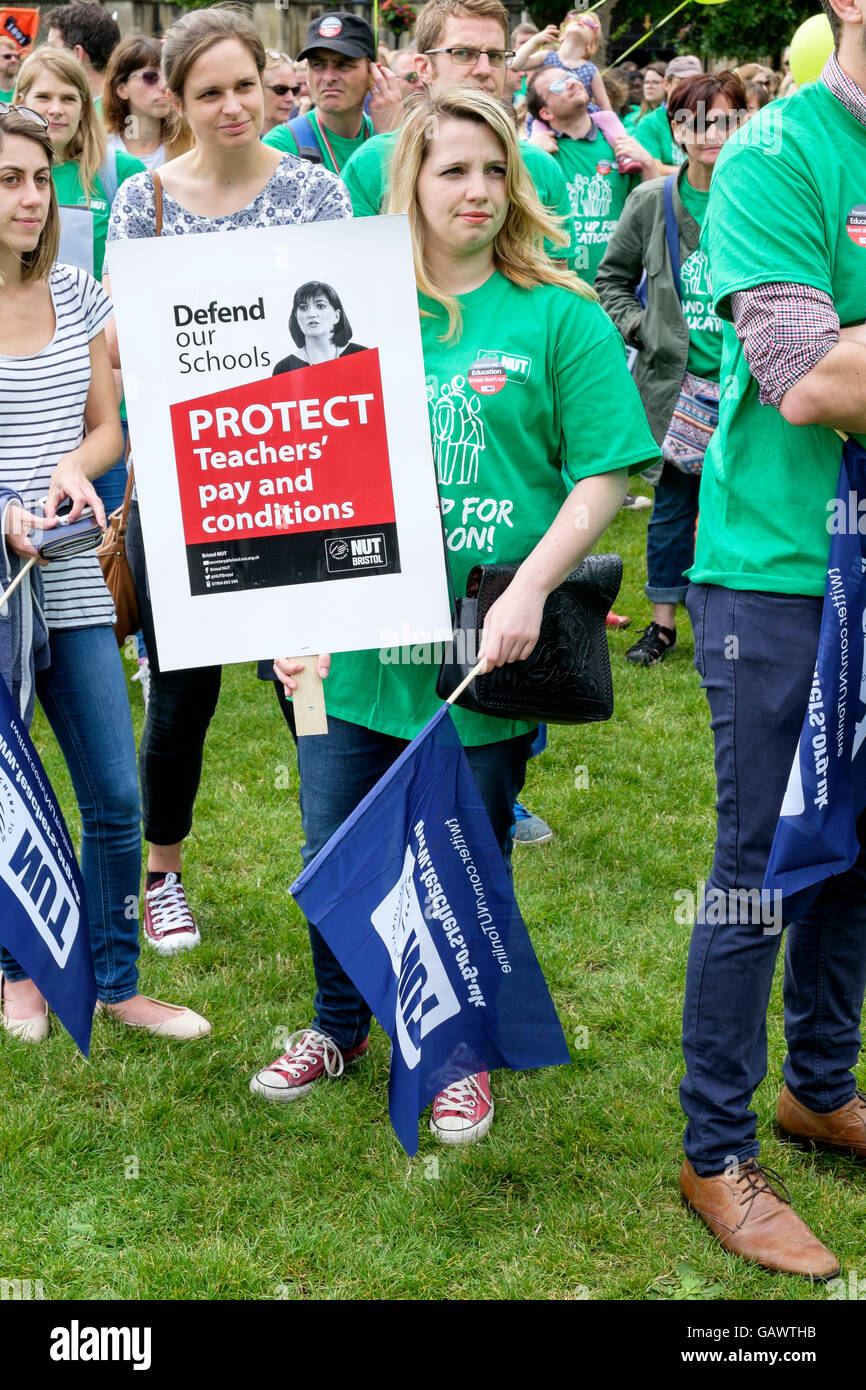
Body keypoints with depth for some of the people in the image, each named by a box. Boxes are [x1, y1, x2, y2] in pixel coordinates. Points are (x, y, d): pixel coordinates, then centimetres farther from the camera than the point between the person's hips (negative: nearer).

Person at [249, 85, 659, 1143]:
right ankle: (339, 1027, 38)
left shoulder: (560, 317, -3)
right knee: (333, 850, 13)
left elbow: (603, 478, -6)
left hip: (484, 652, -3)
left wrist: (528, 591, -18)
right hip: (352, 641, 3)